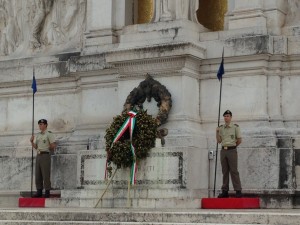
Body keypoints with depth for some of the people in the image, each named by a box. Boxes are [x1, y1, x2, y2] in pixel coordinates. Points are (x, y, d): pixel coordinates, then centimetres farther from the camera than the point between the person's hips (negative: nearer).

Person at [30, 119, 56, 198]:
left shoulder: (49, 134, -4)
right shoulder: (38, 135, 17)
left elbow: (53, 145, -6)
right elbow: (35, 146, 15)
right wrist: (31, 141, 0)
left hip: (45, 155, -7)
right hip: (38, 155, 7)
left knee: (46, 174, -7)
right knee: (38, 175, 6)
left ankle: (47, 192, -4)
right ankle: (39, 192, 11)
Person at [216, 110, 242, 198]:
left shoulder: (235, 127, -1)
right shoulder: (221, 128, 11)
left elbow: (239, 140, 2)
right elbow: (219, 141, 9)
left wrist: (232, 146, 9)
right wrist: (217, 132, -4)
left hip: (232, 150, -4)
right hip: (223, 150, 5)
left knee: (234, 171, -8)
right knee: (225, 171, 6)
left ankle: (238, 191, -7)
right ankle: (225, 191, 7)